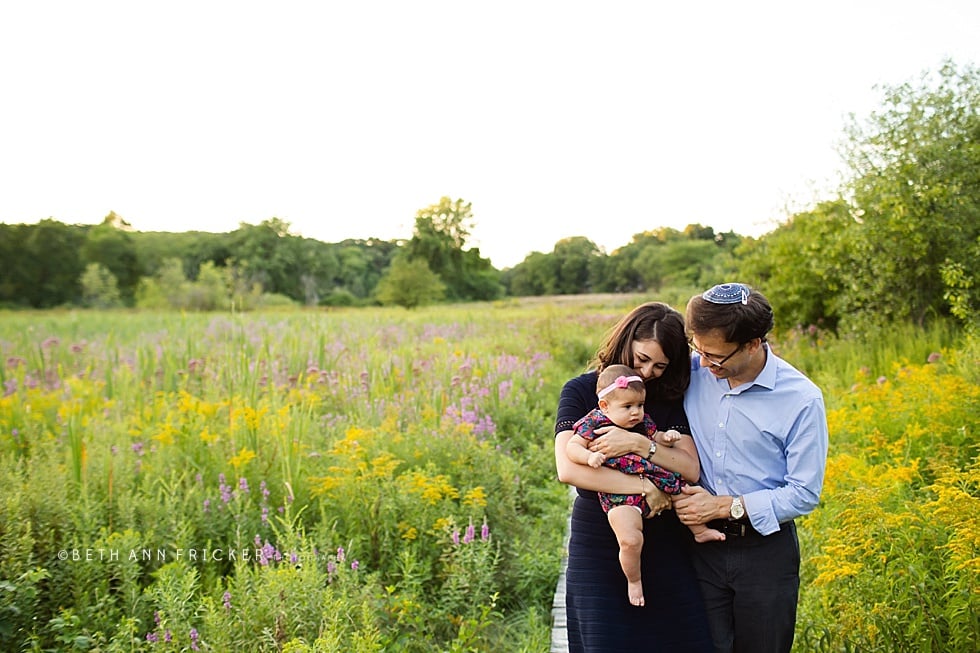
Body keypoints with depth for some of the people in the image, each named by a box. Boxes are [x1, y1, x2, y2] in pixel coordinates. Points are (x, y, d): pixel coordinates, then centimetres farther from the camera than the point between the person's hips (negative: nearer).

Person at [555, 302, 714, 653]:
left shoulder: (669, 398, 5)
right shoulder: (580, 391, -5)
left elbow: (691, 470, -6)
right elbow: (567, 469, -19)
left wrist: (639, 444, -22)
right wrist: (643, 486, -22)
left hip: (664, 541, 3)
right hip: (599, 542, -3)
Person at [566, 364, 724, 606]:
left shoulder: (642, 422, 11)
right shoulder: (594, 423, -7)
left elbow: (654, 437, 26)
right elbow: (572, 446, -10)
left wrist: (665, 438, 4)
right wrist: (590, 456, -30)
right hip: (620, 497, -7)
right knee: (630, 540, -23)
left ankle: (699, 531, 42)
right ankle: (633, 581, 4)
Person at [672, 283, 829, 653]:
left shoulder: (802, 400, -13)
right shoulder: (694, 371, -5)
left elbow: (804, 494, -11)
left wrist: (723, 506, -16)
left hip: (765, 550, -2)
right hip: (702, 543, 2)